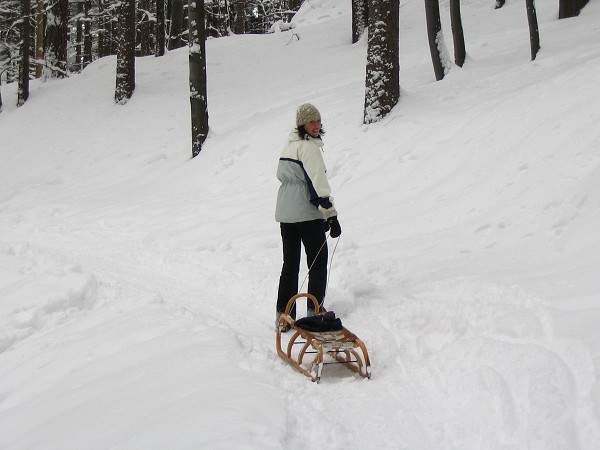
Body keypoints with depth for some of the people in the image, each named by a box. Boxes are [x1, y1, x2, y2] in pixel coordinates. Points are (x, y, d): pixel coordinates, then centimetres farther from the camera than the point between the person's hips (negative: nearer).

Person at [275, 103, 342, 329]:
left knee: (290, 263, 13)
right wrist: (331, 215, -22)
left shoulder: (288, 146, 13)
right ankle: (314, 311, 3)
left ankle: (283, 314, 14)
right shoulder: (309, 146, -13)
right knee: (318, 262, 4)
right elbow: (319, 183, -20)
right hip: (307, 213, -8)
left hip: (285, 213, 8)